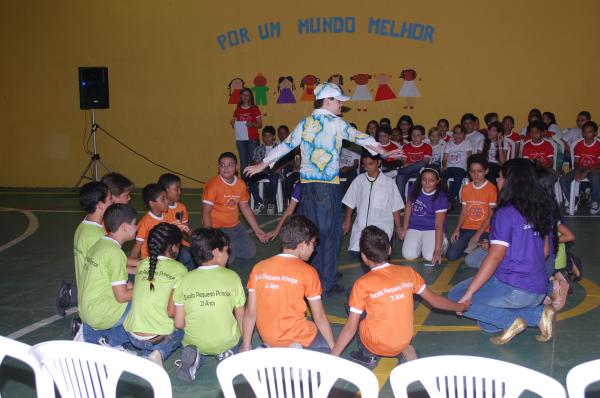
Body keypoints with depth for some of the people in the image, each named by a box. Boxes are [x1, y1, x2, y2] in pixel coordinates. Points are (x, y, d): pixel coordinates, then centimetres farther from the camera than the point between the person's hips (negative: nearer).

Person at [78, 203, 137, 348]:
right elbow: (122, 296, -18)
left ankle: (90, 333, 12)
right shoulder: (115, 253, -19)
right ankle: (111, 340, -5)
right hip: (101, 315, -9)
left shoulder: (99, 244, 7)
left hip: (86, 311, 9)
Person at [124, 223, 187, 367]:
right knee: (183, 329, 25)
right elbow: (171, 311, -15)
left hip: (133, 337, 5)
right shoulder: (179, 269, -9)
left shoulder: (142, 265, 6)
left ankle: (147, 353, 6)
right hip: (157, 337, -5)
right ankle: (160, 353, -2)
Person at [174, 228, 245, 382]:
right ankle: (226, 354, 0)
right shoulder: (231, 277, -10)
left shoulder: (186, 279, -7)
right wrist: (244, 343, 17)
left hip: (194, 341, 1)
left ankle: (194, 355, -1)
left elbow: (179, 323, -4)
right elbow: (241, 316, -1)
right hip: (226, 341, 0)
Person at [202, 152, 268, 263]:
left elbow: (245, 208, 13)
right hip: (217, 228, -7)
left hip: (235, 226, 7)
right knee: (227, 259, -20)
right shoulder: (213, 185, -18)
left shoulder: (241, 184, 2)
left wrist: (257, 230, 11)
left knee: (250, 252, 6)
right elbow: (206, 213, -19)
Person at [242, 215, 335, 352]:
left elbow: (250, 313, 0)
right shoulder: (307, 272, -13)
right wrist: (334, 349, 5)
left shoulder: (258, 268, -2)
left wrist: (246, 348, 10)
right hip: (297, 339, -5)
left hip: (267, 338, 5)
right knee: (327, 344, 22)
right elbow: (319, 317, -7)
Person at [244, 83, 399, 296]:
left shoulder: (304, 123, 11)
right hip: (328, 183, -6)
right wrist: (384, 152, 3)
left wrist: (262, 165, 23)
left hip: (307, 182, 6)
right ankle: (327, 282, 4)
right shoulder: (335, 123, -4)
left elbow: (285, 145, 14)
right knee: (329, 231, 1)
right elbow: (358, 137, -3)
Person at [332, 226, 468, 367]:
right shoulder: (408, 272, -3)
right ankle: (406, 351, 9)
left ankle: (367, 355, 14)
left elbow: (350, 328, -13)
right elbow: (434, 300, 8)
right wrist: (460, 307, 27)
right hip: (403, 342, 4)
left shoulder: (362, 284, -14)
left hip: (375, 346, -4)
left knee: (350, 295, 11)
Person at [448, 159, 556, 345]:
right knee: (487, 325, 23)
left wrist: (468, 294, -19)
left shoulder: (506, 213, -15)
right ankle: (539, 314, 4)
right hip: (539, 289, 8)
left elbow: (495, 258, -20)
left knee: (455, 295, 2)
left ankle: (510, 321, -7)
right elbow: (545, 250, 16)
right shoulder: (541, 210, 8)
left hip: (513, 288, -8)